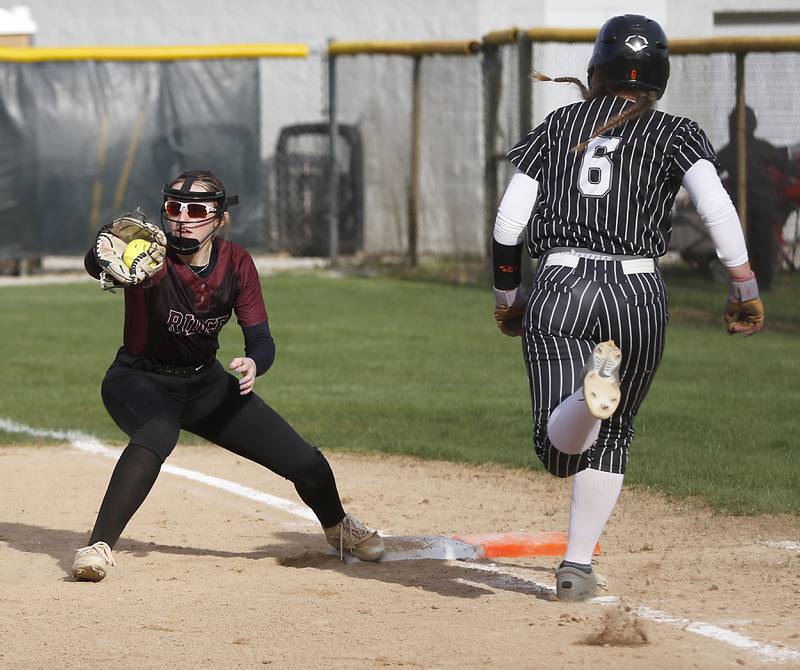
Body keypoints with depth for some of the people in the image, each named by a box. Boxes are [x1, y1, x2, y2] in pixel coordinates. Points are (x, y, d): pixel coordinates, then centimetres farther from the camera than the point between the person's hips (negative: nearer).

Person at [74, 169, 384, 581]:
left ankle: (337, 527, 37)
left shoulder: (236, 264, -11)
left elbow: (261, 340, -9)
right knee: (157, 434, -41)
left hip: (207, 384, 5)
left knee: (306, 465, 3)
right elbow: (96, 265, -47)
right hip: (141, 381, -5)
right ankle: (99, 547, -38)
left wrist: (253, 363, -33)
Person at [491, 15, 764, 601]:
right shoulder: (674, 134, 7)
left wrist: (506, 297, 20)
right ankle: (578, 567, 16)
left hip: (557, 292, 0)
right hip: (637, 291, 0)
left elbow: (508, 222, 8)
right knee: (612, 436, 19)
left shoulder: (560, 125, 13)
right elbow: (716, 205, -12)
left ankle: (592, 387, -44)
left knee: (560, 446, -11)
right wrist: (745, 287, -9)